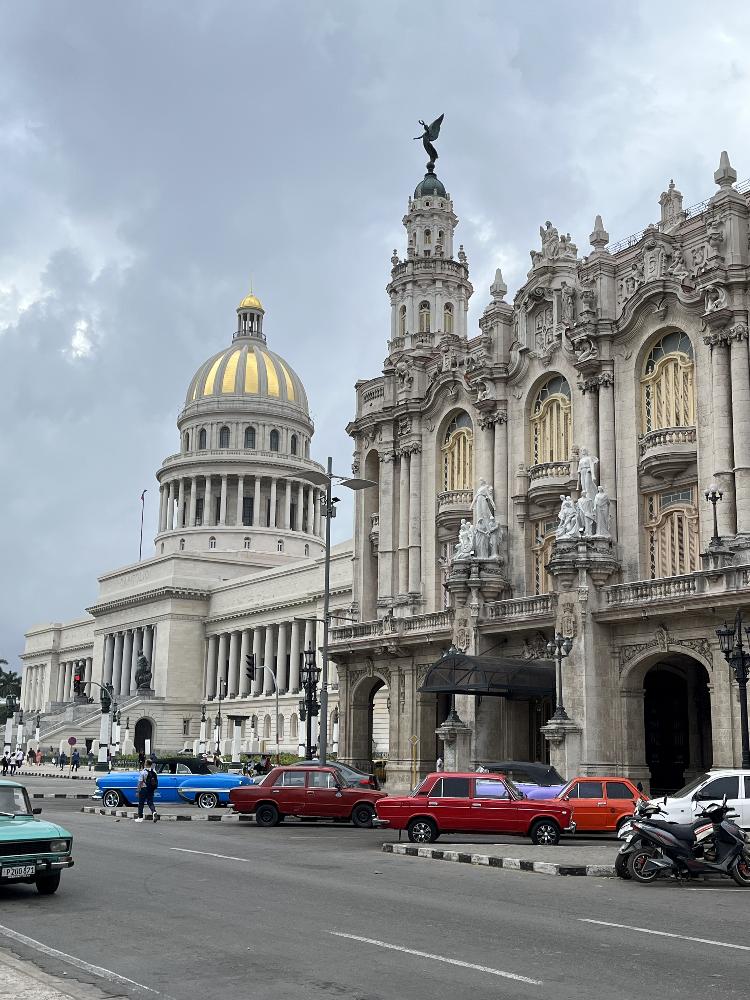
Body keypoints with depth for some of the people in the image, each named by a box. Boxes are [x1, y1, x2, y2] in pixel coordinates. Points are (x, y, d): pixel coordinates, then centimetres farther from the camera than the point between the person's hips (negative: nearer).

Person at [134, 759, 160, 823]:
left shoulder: (143, 772, -13)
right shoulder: (154, 772, 2)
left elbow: (140, 782, -14)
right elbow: (156, 782, 8)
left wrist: (138, 791, -8)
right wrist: (154, 789, 19)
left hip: (144, 789, -4)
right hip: (151, 790, 4)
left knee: (141, 803, 9)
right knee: (150, 802, 11)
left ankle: (140, 817, 15)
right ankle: (154, 812, -15)